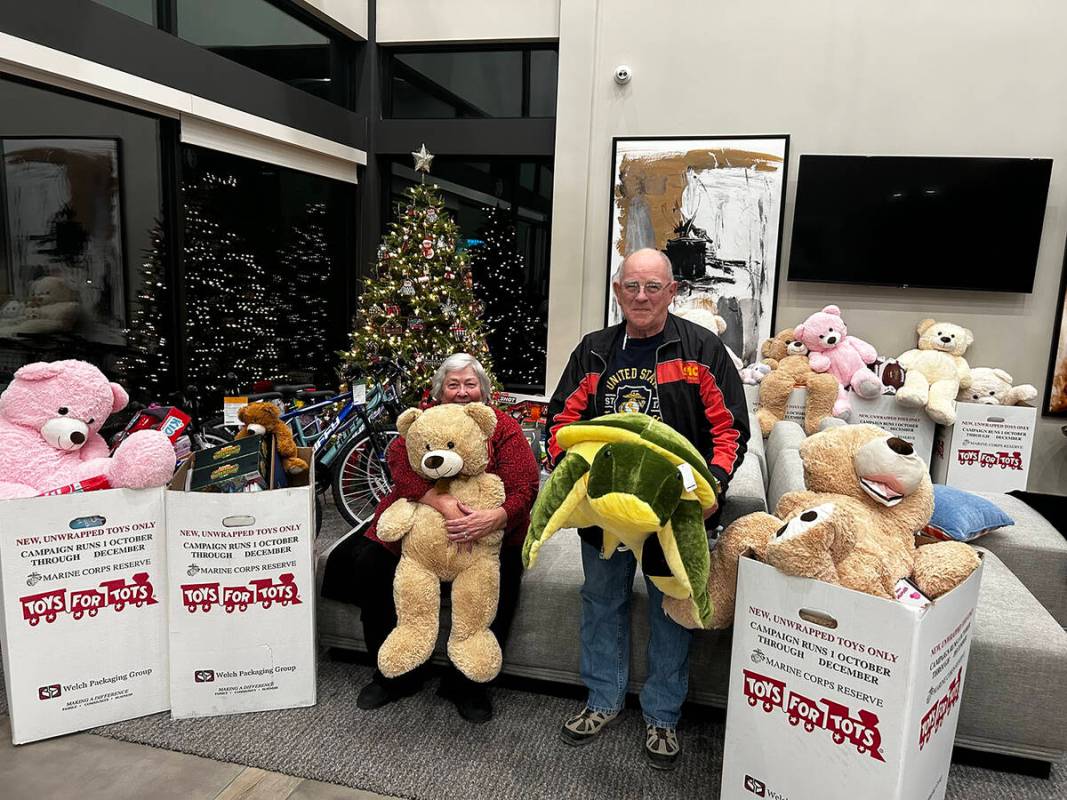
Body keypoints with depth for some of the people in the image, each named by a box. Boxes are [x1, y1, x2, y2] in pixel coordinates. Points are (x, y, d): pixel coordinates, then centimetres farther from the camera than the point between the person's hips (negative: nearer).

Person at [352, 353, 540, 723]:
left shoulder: (503, 427, -3)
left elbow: (525, 485, -14)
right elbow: (399, 460, -20)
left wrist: (496, 517, -37)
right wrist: (442, 503, -37)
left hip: (488, 534, -1)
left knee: (504, 580, -25)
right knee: (369, 567, -15)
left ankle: (466, 682, 0)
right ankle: (396, 674, 7)